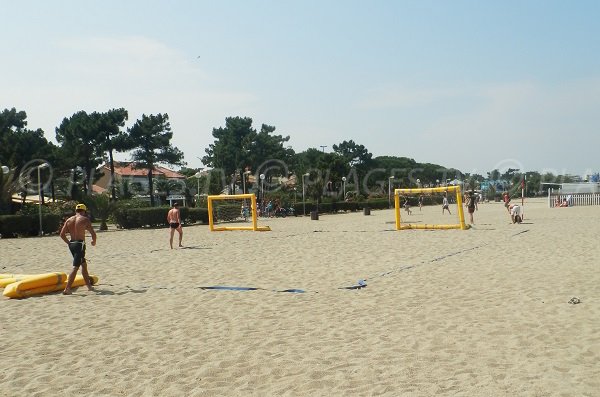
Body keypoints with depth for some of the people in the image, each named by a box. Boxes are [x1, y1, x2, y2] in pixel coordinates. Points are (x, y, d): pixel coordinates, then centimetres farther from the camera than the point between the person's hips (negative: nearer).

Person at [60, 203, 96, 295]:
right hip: (80, 244, -7)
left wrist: (69, 243, 17)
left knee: (84, 264, 20)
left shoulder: (69, 220, 10)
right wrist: (94, 241, 12)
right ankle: (67, 289, -15)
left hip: (71, 244, 7)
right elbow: (93, 233, -7)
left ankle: (89, 285, 29)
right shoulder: (85, 219, -5)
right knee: (75, 267, -8)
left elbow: (62, 234, 6)